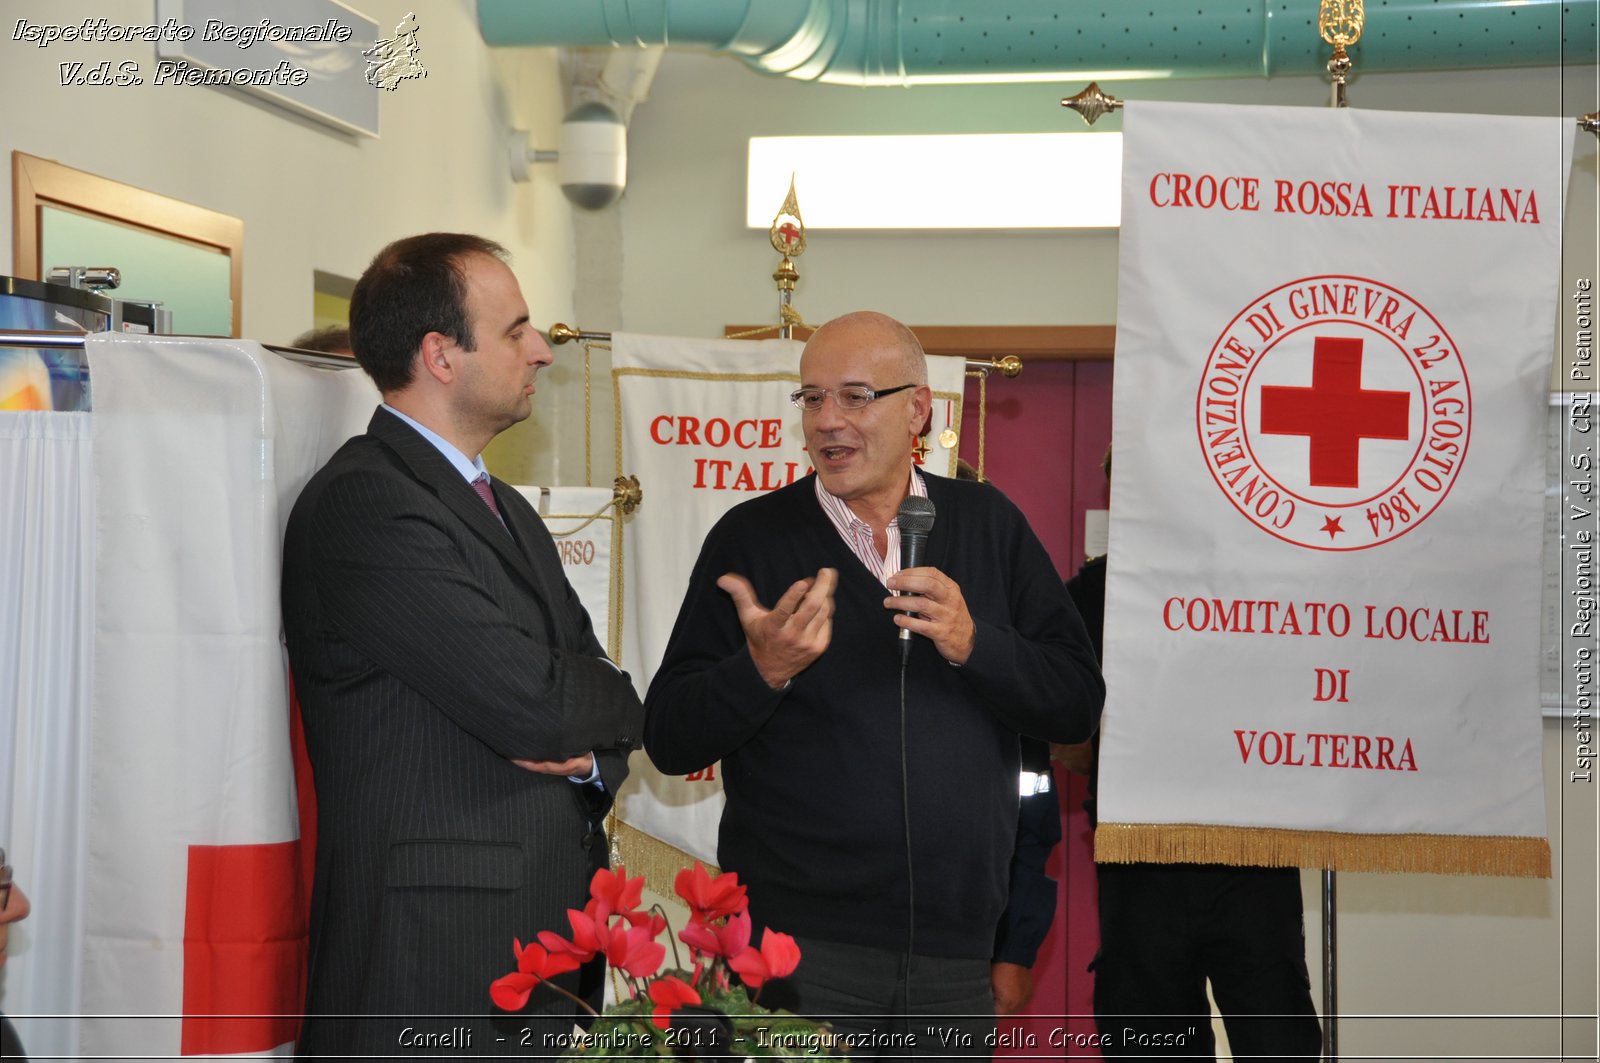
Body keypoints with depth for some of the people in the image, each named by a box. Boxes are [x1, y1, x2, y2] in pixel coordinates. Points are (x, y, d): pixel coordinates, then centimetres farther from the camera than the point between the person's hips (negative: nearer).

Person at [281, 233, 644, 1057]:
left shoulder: (506, 509, 19)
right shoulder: (365, 503, -13)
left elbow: (599, 704, 18)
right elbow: (530, 701, -19)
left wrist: (592, 755, -5)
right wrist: (618, 701, 2)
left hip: (545, 937, 8)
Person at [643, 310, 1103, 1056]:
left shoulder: (987, 525, 6)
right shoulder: (751, 538, -1)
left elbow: (1077, 704, 2)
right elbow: (669, 742, -4)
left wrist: (975, 645, -15)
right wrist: (762, 670, -21)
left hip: (956, 948, 3)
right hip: (798, 947, -2)